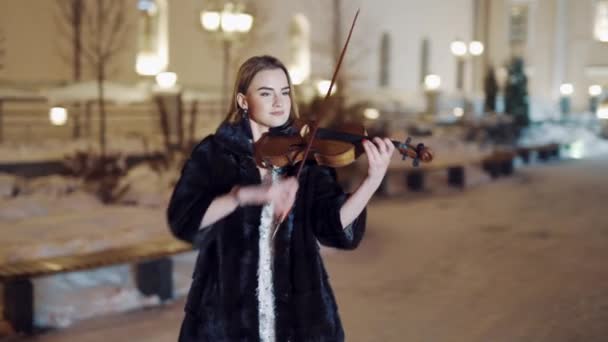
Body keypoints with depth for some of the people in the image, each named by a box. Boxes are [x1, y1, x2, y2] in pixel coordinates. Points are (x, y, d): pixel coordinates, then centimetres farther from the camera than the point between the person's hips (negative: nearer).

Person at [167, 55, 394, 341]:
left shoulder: (306, 155, 2)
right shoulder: (213, 153, -2)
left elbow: (334, 226, -10)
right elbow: (182, 220, -16)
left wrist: (373, 179, -25)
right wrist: (243, 194, -30)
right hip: (228, 308, -1)